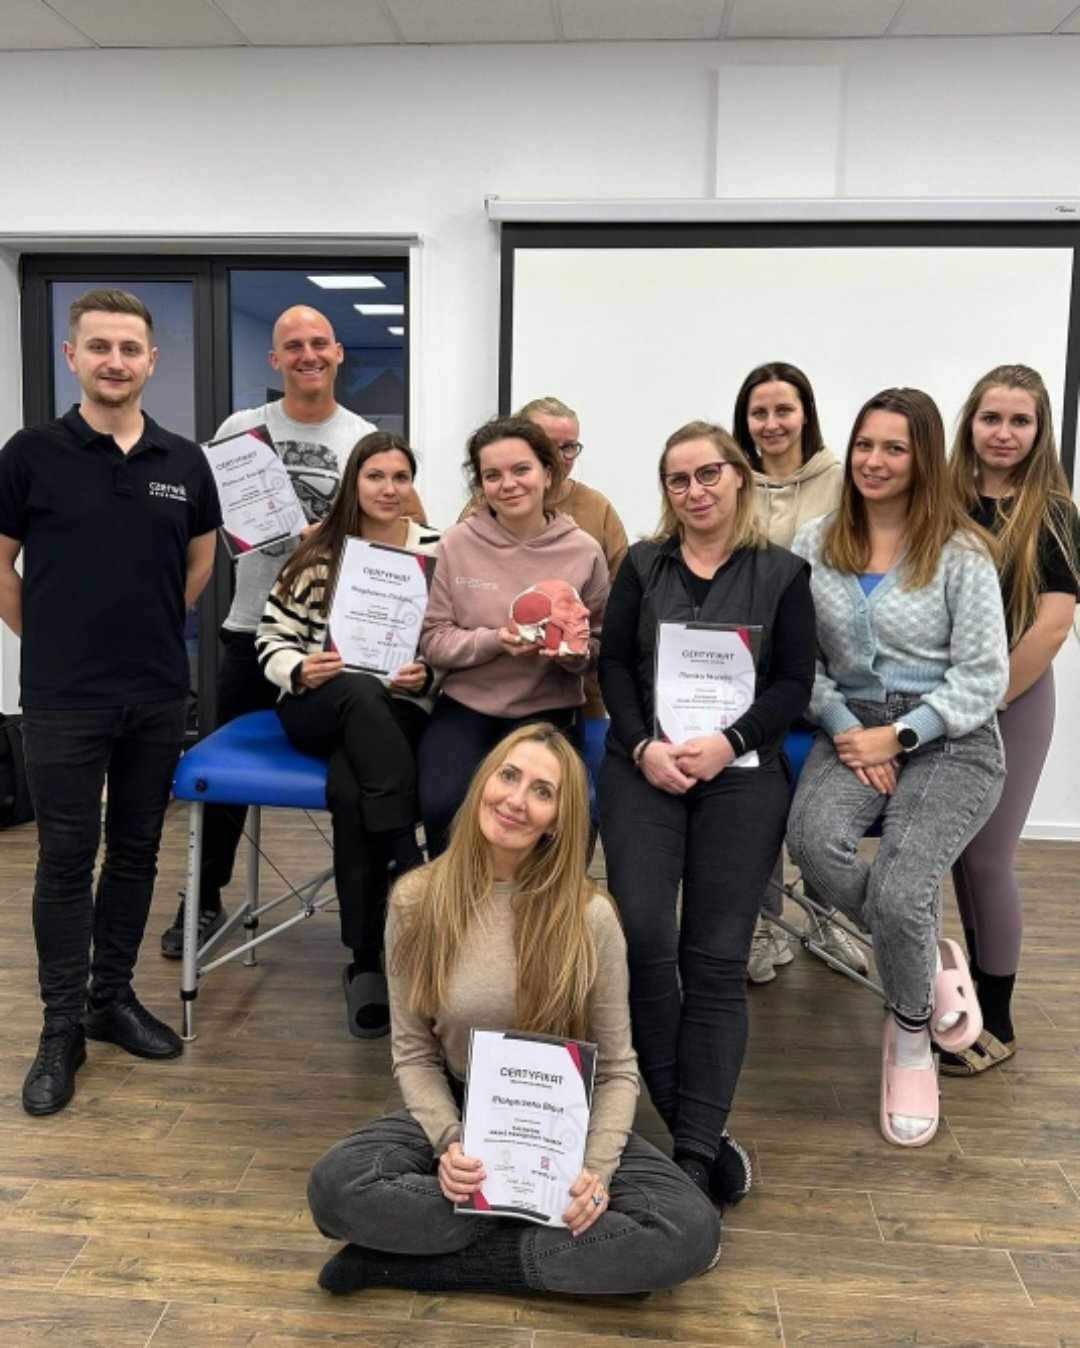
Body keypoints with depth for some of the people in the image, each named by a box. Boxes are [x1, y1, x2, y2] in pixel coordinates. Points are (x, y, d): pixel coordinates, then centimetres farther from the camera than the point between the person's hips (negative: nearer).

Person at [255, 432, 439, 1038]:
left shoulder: (438, 552, 6)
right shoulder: (320, 553, 6)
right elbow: (272, 639, 5)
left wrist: (427, 675, -15)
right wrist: (299, 670, -16)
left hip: (401, 715, 0)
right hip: (318, 710, 1)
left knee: (349, 789, -34)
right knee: (364, 694, -38)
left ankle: (367, 963, -24)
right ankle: (410, 870, -37)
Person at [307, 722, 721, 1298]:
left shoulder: (589, 916, -14)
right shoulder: (416, 901, -10)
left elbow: (617, 1069, -7)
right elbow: (413, 1055, -4)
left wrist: (596, 1169, -22)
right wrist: (449, 1144, -20)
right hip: (458, 1113, 0)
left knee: (692, 1231, -25)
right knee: (334, 1186, -28)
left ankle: (416, 1263, -18)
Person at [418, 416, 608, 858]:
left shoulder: (584, 550, -3)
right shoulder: (457, 543, -3)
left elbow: (599, 645, 7)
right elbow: (432, 640, -1)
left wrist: (572, 651, -17)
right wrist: (494, 641, -18)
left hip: (546, 709, 0)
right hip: (465, 704, 1)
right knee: (443, 806, -24)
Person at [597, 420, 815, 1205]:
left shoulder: (783, 573, 7)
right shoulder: (642, 566, 12)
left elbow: (795, 684, 1)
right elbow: (613, 665, 6)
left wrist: (729, 744, -15)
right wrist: (644, 746, -11)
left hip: (743, 775, -1)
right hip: (644, 768, 1)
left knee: (717, 959, -3)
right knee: (644, 938, -12)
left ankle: (695, 1152, 2)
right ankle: (700, 1131, 3)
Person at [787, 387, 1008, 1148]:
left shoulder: (960, 552, -3)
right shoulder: (816, 546, 7)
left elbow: (984, 678, -5)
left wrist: (898, 736, -13)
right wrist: (842, 727, -12)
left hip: (949, 741, -3)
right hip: (851, 729, 3)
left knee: (898, 891, -24)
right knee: (813, 839, -29)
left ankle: (910, 1039, 10)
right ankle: (929, 960, 1)